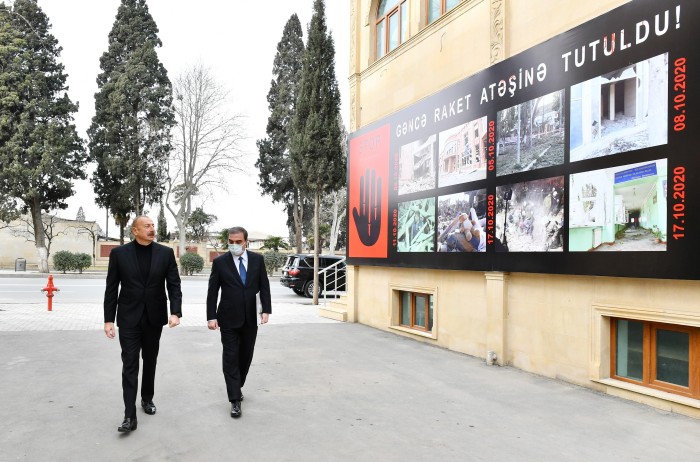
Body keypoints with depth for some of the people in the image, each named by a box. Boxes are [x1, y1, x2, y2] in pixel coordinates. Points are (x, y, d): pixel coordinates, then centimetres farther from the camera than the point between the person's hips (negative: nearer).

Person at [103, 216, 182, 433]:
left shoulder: (165, 253, -1)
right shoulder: (119, 253, -4)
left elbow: (174, 285, -3)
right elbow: (111, 289, -2)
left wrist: (175, 312, -16)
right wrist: (109, 319, -5)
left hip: (154, 317, 2)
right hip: (129, 318, -2)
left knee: (150, 362, 15)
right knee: (130, 364, -4)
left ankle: (147, 398, 36)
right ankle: (130, 416, -1)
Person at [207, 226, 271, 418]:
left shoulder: (257, 259, 1)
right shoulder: (220, 262, -4)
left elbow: (264, 286, 2)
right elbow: (212, 292, -4)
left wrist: (266, 310, -7)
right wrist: (211, 317, -10)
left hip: (250, 318, 3)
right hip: (229, 319, -2)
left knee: (246, 356, 13)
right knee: (230, 358, -2)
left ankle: (237, 387, 34)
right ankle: (235, 400, 2)